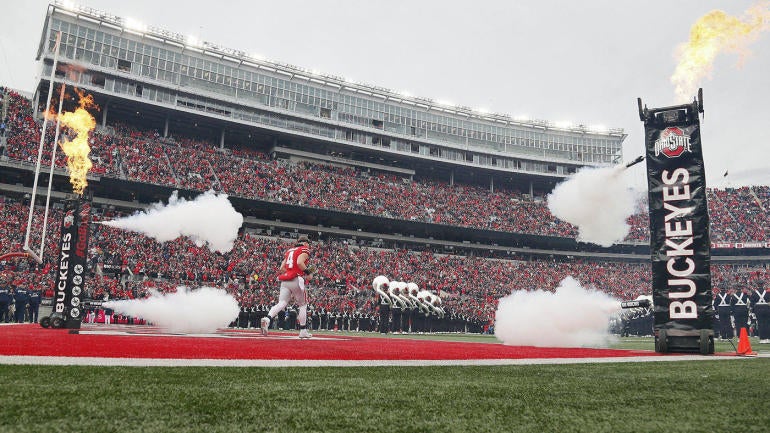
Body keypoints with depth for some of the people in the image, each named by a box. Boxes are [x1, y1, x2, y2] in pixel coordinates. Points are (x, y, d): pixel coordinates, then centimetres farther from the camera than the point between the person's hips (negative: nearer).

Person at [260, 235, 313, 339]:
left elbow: (282, 268, 20)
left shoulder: (289, 251, 23)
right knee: (303, 305, 9)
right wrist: (308, 272, -7)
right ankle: (303, 331, 11)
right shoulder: (305, 250, 2)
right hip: (296, 280, -6)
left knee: (282, 303, -4)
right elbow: (300, 262, -17)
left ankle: (267, 319, -31)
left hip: (284, 280, 6)